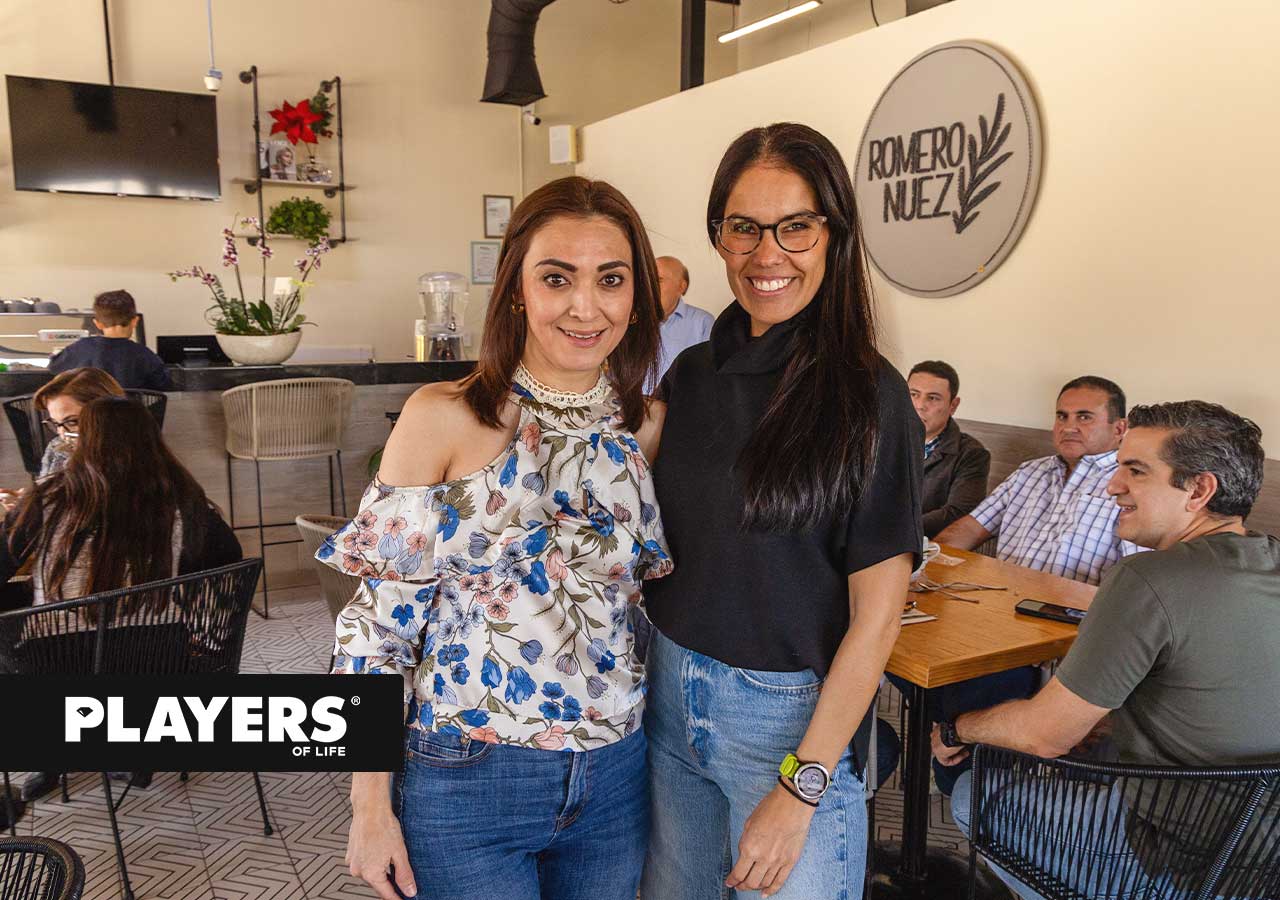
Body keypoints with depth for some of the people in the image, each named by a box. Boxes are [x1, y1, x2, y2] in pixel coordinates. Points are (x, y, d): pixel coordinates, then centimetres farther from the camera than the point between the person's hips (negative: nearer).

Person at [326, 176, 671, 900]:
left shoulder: (649, 426, -1)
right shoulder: (443, 418, -12)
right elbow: (381, 615, -9)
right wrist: (371, 802, -7)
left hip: (615, 778, 4)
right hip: (468, 784, -3)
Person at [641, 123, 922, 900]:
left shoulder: (868, 397, -14)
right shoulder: (691, 375, 1)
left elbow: (877, 617, -14)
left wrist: (800, 791, -15)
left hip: (792, 713, -5)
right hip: (670, 694, 5)